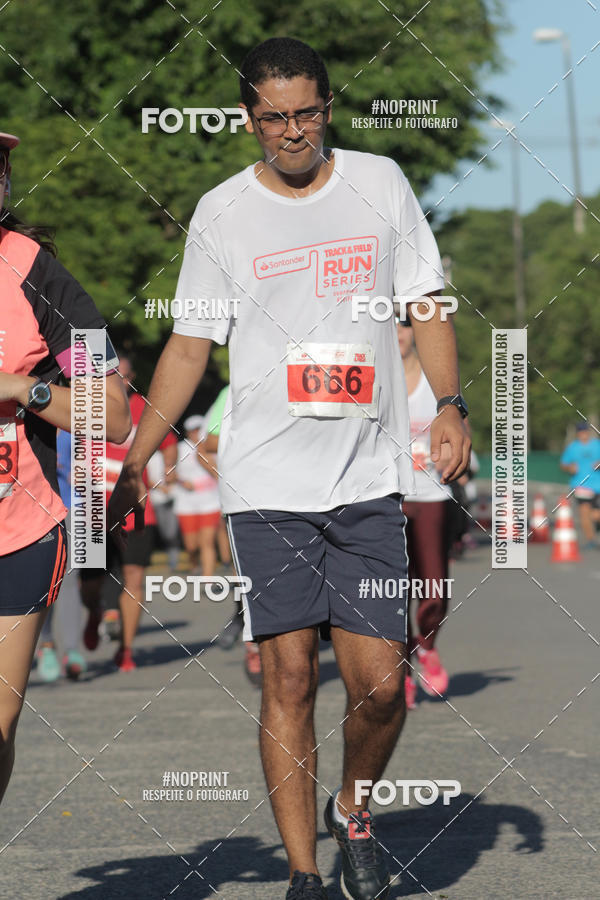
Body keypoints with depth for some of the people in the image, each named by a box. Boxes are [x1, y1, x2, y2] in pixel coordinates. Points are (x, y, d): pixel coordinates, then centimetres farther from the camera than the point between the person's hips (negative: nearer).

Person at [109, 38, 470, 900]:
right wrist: (134, 460, 1)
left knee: (380, 683, -5)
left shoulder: (380, 183, 7)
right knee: (289, 678, -5)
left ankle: (352, 810, 24)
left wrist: (449, 404, -3)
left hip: (368, 481, 1)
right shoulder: (221, 213, 4)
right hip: (266, 484, -1)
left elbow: (426, 305, 12)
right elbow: (189, 347, 8)